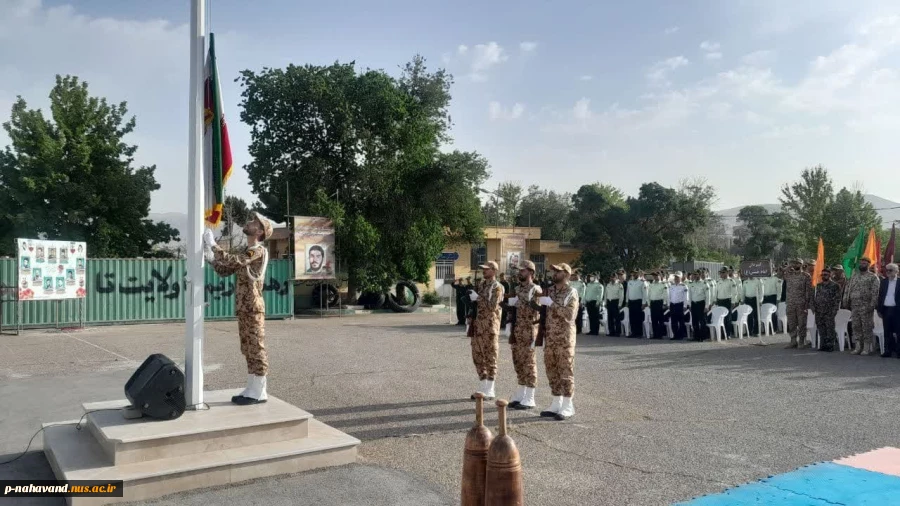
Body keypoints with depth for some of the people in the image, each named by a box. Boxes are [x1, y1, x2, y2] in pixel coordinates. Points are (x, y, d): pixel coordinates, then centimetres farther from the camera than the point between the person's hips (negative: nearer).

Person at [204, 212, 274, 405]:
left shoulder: (258, 250, -10)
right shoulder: (246, 252, 18)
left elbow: (232, 261, -22)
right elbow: (223, 270, 18)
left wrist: (212, 243, -14)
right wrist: (210, 254, 5)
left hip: (253, 307, -9)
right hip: (243, 308, 9)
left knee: (256, 348, -4)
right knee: (249, 349, 12)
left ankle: (259, 392, 1)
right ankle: (252, 389, 19)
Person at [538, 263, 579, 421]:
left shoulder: (571, 293, -8)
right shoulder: (550, 290, 12)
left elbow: (570, 314, -21)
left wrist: (552, 304, -22)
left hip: (565, 338, -7)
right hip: (550, 338, 7)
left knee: (566, 372, -2)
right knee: (552, 371, 10)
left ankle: (567, 407, 5)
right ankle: (556, 404, 19)